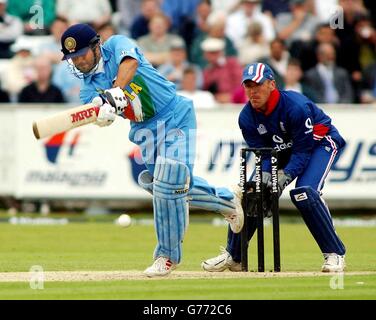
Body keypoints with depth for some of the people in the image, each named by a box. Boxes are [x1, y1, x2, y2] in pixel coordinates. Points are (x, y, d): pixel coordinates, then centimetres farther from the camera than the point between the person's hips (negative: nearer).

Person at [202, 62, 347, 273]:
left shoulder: (296, 107, -33)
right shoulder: (247, 117, -16)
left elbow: (303, 151, -29)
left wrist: (285, 176, -41)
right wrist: (265, 174, -34)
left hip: (320, 142, -6)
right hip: (283, 148, 6)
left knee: (304, 191, -30)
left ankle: (335, 253, -20)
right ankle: (233, 256, 12)